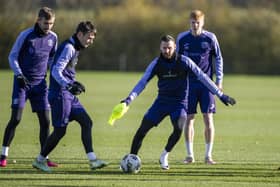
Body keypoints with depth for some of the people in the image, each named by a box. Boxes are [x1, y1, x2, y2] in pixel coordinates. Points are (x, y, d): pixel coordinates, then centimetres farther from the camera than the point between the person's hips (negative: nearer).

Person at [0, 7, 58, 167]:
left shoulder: (53, 38, 3)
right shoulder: (26, 36, -10)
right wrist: (19, 74, -15)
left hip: (40, 83, 4)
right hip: (22, 82, -4)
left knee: (45, 120, -1)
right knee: (16, 118, -12)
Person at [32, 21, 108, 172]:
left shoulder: (74, 48, 16)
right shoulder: (68, 48, -14)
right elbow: (56, 71, -23)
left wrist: (74, 84, 25)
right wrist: (69, 85, -33)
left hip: (69, 95, 10)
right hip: (60, 94, -10)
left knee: (86, 121, 0)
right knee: (60, 130, -6)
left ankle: (92, 160, -4)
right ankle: (40, 160, 8)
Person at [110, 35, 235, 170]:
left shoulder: (184, 61, -10)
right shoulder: (156, 63, -4)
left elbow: (202, 77, -5)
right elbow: (143, 82, -6)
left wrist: (220, 95, -5)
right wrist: (128, 100, -20)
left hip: (179, 103, -2)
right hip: (162, 101, 2)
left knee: (179, 128, -28)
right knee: (143, 129, -8)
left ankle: (164, 156, -6)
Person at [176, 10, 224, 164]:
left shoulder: (210, 38, -1)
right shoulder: (182, 38, 2)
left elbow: (218, 59, 6)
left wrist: (219, 80, 0)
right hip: (189, 83, 1)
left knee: (208, 118, -4)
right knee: (189, 118, 0)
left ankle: (208, 155, 3)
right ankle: (190, 155, 7)